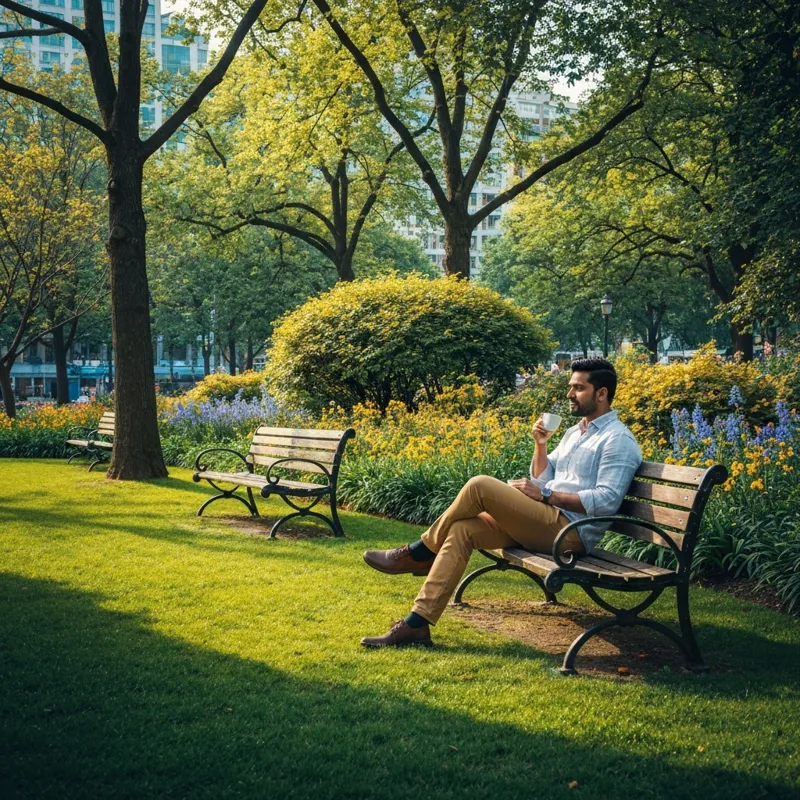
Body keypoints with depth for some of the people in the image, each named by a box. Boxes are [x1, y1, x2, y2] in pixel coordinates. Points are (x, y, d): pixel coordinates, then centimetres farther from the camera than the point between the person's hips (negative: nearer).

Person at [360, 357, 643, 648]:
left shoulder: (618, 439, -5)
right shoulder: (575, 432, 24)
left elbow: (607, 501, -18)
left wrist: (546, 495, -16)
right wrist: (540, 445, 5)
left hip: (571, 533, -9)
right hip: (543, 524, 9)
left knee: (480, 486, -21)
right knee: (462, 529, -12)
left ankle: (418, 554, -2)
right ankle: (416, 623, -18)